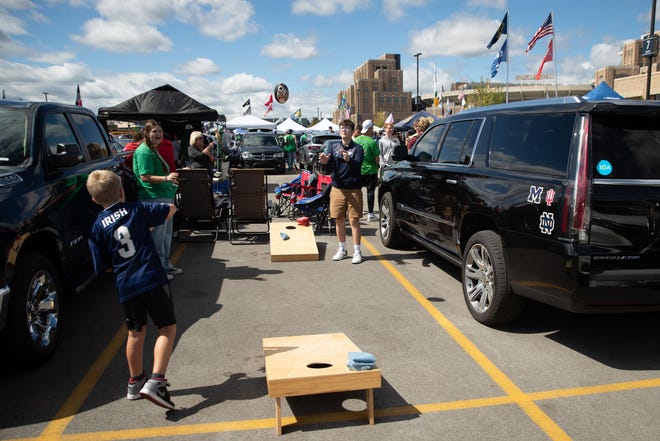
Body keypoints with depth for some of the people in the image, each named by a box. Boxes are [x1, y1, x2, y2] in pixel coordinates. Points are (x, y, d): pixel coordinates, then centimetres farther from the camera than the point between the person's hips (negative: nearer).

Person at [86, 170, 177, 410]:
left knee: (136, 332, 21)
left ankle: (135, 382, 34)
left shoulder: (98, 227, 3)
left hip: (125, 286, 3)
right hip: (152, 279, -3)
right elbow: (170, 209, 11)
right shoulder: (136, 210, 0)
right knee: (167, 329, 4)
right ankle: (156, 382, -9)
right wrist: (148, 225, 25)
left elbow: (102, 265, 6)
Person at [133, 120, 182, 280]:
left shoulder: (154, 150, 17)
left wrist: (170, 179, 25)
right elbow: (145, 177, -22)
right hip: (153, 199, -11)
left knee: (166, 233, 18)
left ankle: (166, 265, 30)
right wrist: (166, 178, -32)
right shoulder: (144, 152, -14)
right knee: (158, 235, -5)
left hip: (164, 197, 11)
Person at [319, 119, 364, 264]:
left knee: (354, 220, -1)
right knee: (339, 220, 9)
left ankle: (357, 251, 8)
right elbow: (329, 166, -6)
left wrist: (348, 160, -41)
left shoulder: (357, 148, -2)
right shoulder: (333, 147, 7)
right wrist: (324, 161, -30)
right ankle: (342, 249, 22)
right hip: (337, 188, 3)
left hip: (353, 189, -3)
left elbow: (357, 165, -20)